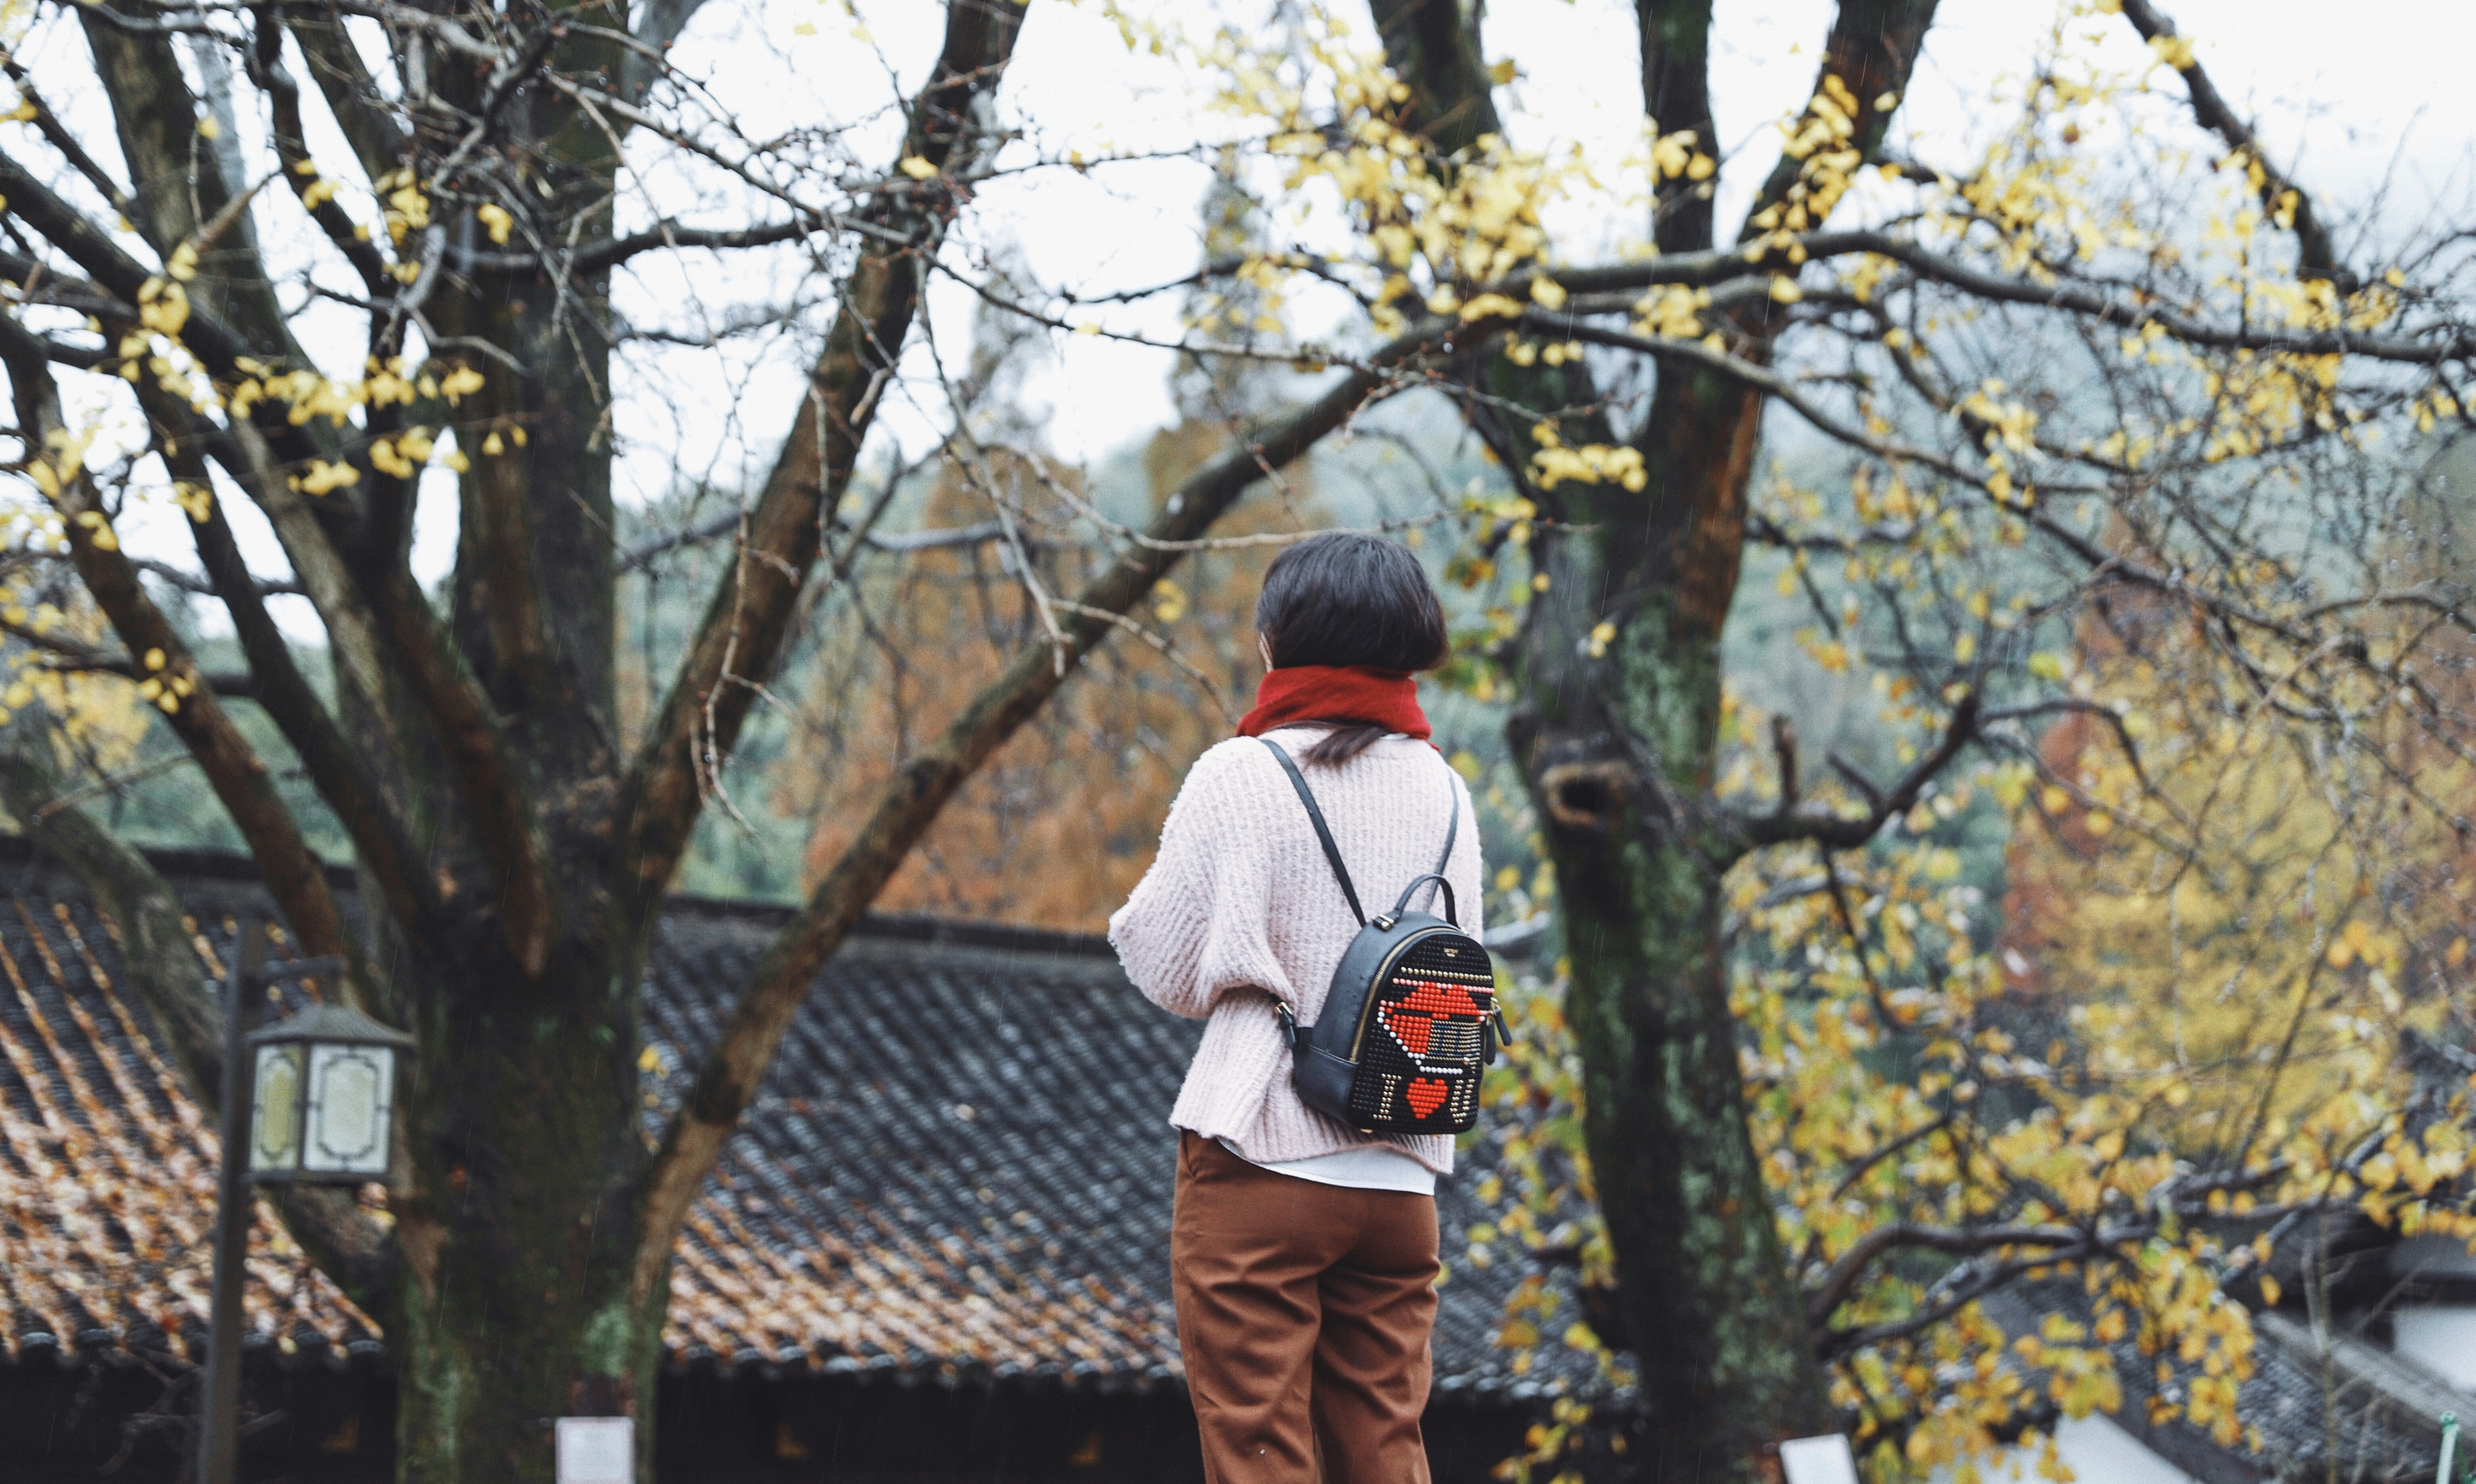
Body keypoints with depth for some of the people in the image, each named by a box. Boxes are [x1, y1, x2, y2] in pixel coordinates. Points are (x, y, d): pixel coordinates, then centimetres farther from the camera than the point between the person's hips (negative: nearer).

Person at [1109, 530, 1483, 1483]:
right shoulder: (1444, 791, 7)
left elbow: (1170, 972, -3)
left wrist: (1125, 915, 17)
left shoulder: (1239, 777, -7)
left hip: (1259, 1164, -4)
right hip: (1400, 1180, 5)